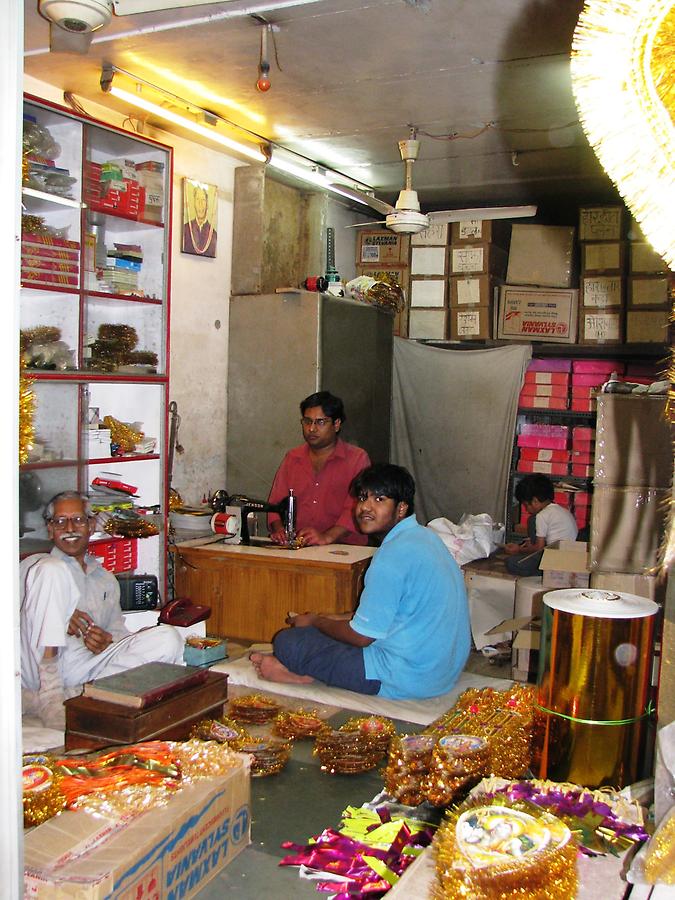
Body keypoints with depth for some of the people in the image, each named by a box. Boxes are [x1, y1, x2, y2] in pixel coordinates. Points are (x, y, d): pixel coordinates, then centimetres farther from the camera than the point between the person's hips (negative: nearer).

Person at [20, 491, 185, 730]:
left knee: (168, 638, -17)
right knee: (52, 571, -22)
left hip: (89, 666, 4)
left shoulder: (106, 580, 27)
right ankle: (49, 697, -31)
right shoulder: (37, 566, 15)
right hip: (39, 670, -3)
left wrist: (106, 641, -2)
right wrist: (61, 616, -16)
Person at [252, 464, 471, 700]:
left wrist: (316, 621, 2)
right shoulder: (425, 536, 9)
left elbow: (362, 636, -16)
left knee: (288, 642, -10)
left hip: (407, 678, -10)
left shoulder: (393, 556, -21)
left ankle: (304, 672, 16)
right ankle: (306, 669, 11)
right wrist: (323, 620, 17)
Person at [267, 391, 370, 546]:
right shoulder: (292, 457, 19)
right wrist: (279, 529, -4)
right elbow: (276, 502, 17)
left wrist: (327, 537, -22)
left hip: (344, 547, -3)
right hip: (295, 547, 4)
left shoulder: (357, 459, 2)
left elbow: (357, 510, -8)